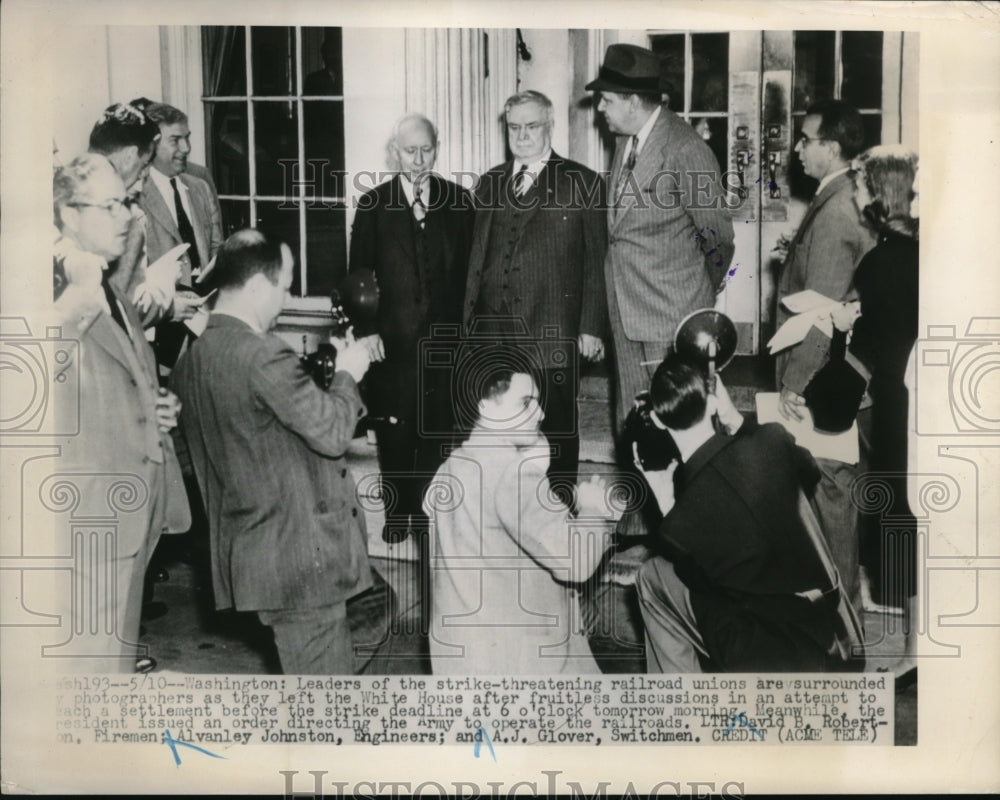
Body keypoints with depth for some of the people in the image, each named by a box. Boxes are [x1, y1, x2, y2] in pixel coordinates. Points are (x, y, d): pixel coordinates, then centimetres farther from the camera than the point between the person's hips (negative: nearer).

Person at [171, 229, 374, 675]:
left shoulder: (190, 358, 5)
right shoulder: (265, 356, -22)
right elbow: (332, 432, -19)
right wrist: (347, 375, -2)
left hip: (243, 551, 9)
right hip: (300, 554, -9)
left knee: (301, 665, 22)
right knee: (324, 669, 4)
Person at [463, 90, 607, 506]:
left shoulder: (582, 183, 2)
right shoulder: (489, 184, 15)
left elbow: (596, 262, -1)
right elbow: (476, 257, 15)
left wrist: (591, 328, -7)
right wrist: (470, 318, 10)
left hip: (554, 335, -3)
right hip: (494, 332, 4)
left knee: (557, 431, 4)